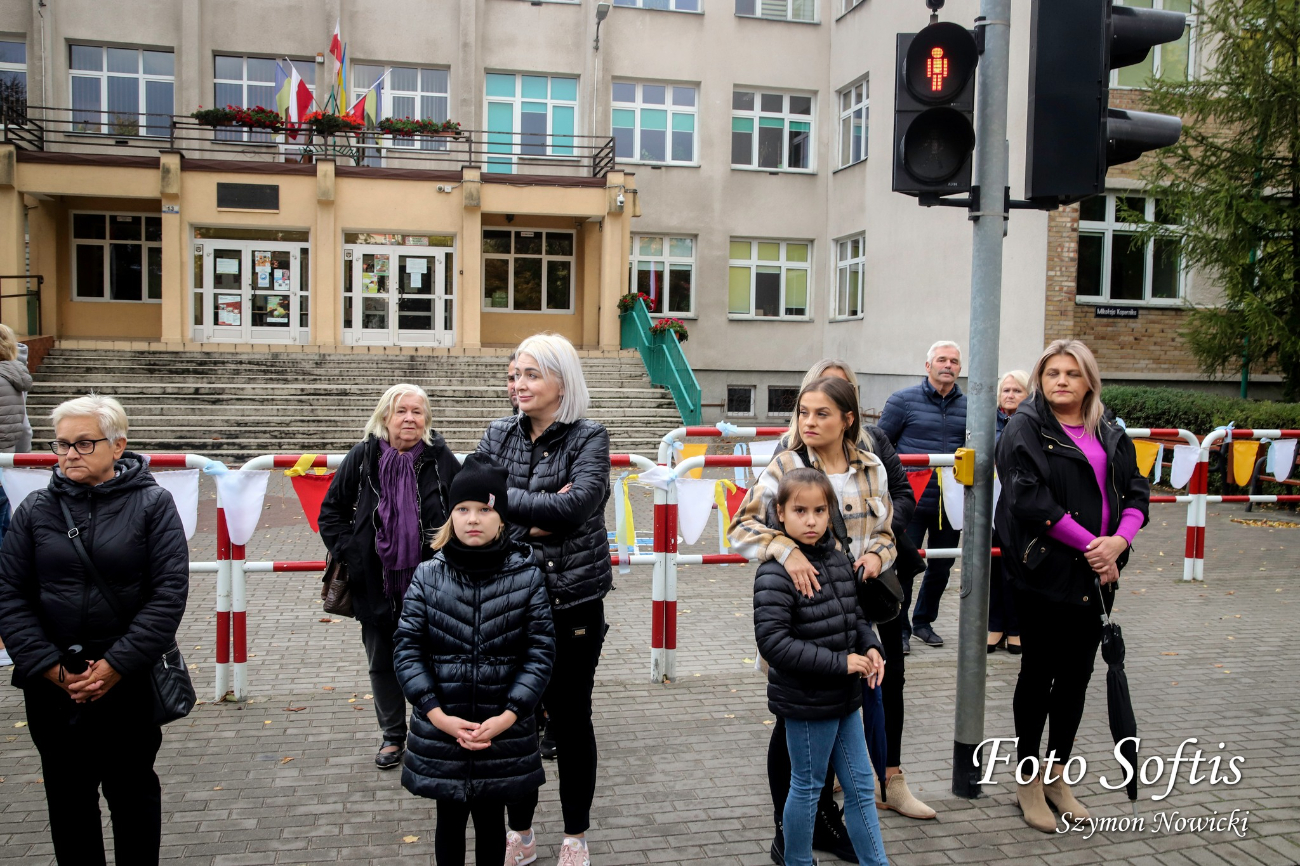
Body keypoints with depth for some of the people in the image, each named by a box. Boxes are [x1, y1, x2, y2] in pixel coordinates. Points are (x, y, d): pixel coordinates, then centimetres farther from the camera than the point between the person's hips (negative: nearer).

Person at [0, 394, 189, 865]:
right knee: (67, 796, 12)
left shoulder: (152, 504, -4)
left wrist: (116, 665, -15)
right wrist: (50, 667, -10)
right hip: (51, 685, 2)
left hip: (129, 683, -2)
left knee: (132, 791, 11)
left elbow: (169, 593, -10)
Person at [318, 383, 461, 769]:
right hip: (376, 584, 1)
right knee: (382, 663, 13)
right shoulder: (362, 458, -3)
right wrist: (348, 553, -4)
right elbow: (330, 511, 6)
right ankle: (393, 735, 31)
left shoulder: (441, 458, -3)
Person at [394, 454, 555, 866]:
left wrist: (508, 716, -14)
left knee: (491, 819, 16)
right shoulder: (427, 576, -5)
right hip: (441, 730, 1)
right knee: (450, 819, 17)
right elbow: (407, 648, -6)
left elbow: (541, 651, -7)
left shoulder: (527, 576, -7)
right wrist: (439, 716, -14)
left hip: (504, 729, 0)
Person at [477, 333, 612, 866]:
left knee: (569, 719, 9)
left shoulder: (588, 438, -7)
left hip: (573, 598, -3)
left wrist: (503, 498, -18)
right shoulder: (499, 435, 4)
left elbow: (576, 504, -23)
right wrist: (538, 520, -18)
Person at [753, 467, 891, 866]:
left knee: (860, 786, 16)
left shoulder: (839, 561, 4)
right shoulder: (776, 572, -20)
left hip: (844, 698, 7)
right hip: (807, 702, -7)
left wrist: (870, 647, -4)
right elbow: (772, 641, -26)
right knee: (808, 788, 10)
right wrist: (839, 663, -24)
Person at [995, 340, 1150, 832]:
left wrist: (1119, 540, -11)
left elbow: (1136, 492, 9)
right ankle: (1028, 783, 18)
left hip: (1096, 575, 6)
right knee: (1039, 674, 4)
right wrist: (1088, 543, -16)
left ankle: (1056, 777, 27)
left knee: (1076, 675, 12)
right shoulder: (1026, 427, -5)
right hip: (1045, 571, -5)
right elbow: (1028, 497, -16)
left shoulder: (1110, 435, 13)